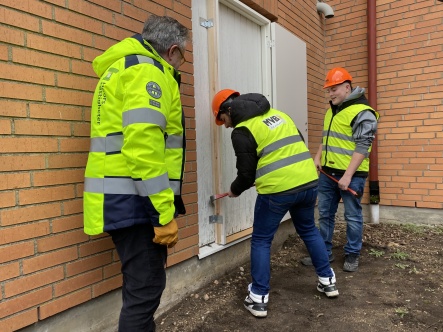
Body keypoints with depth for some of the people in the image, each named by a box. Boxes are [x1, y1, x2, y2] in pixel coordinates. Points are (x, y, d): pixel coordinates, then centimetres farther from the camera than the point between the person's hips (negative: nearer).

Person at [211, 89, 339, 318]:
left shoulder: (242, 131, -5)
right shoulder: (277, 114, 17)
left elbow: (246, 174, -4)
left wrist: (234, 190, 16)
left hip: (277, 190, -7)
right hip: (308, 181, 7)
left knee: (261, 241, 10)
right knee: (309, 231, 26)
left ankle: (258, 299, 17)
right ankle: (328, 281, 37)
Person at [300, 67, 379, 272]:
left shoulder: (362, 112, -13)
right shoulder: (331, 110, 13)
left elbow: (362, 147, -18)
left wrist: (348, 175, -21)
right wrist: (318, 157, 10)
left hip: (352, 175, -7)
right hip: (328, 172, 8)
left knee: (352, 217, 7)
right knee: (325, 214, 12)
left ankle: (352, 255, 23)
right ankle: (324, 252, 25)